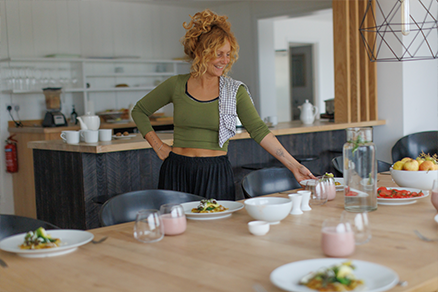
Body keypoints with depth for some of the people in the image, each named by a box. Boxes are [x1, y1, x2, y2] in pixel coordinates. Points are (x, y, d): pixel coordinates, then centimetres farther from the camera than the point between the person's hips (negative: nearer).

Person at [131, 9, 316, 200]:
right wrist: (159, 147, 4)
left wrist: (294, 166, -14)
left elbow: (259, 130, -6)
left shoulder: (235, 91, 0)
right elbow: (139, 111, 12)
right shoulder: (176, 85, 0)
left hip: (216, 176, 0)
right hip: (177, 172, 1)